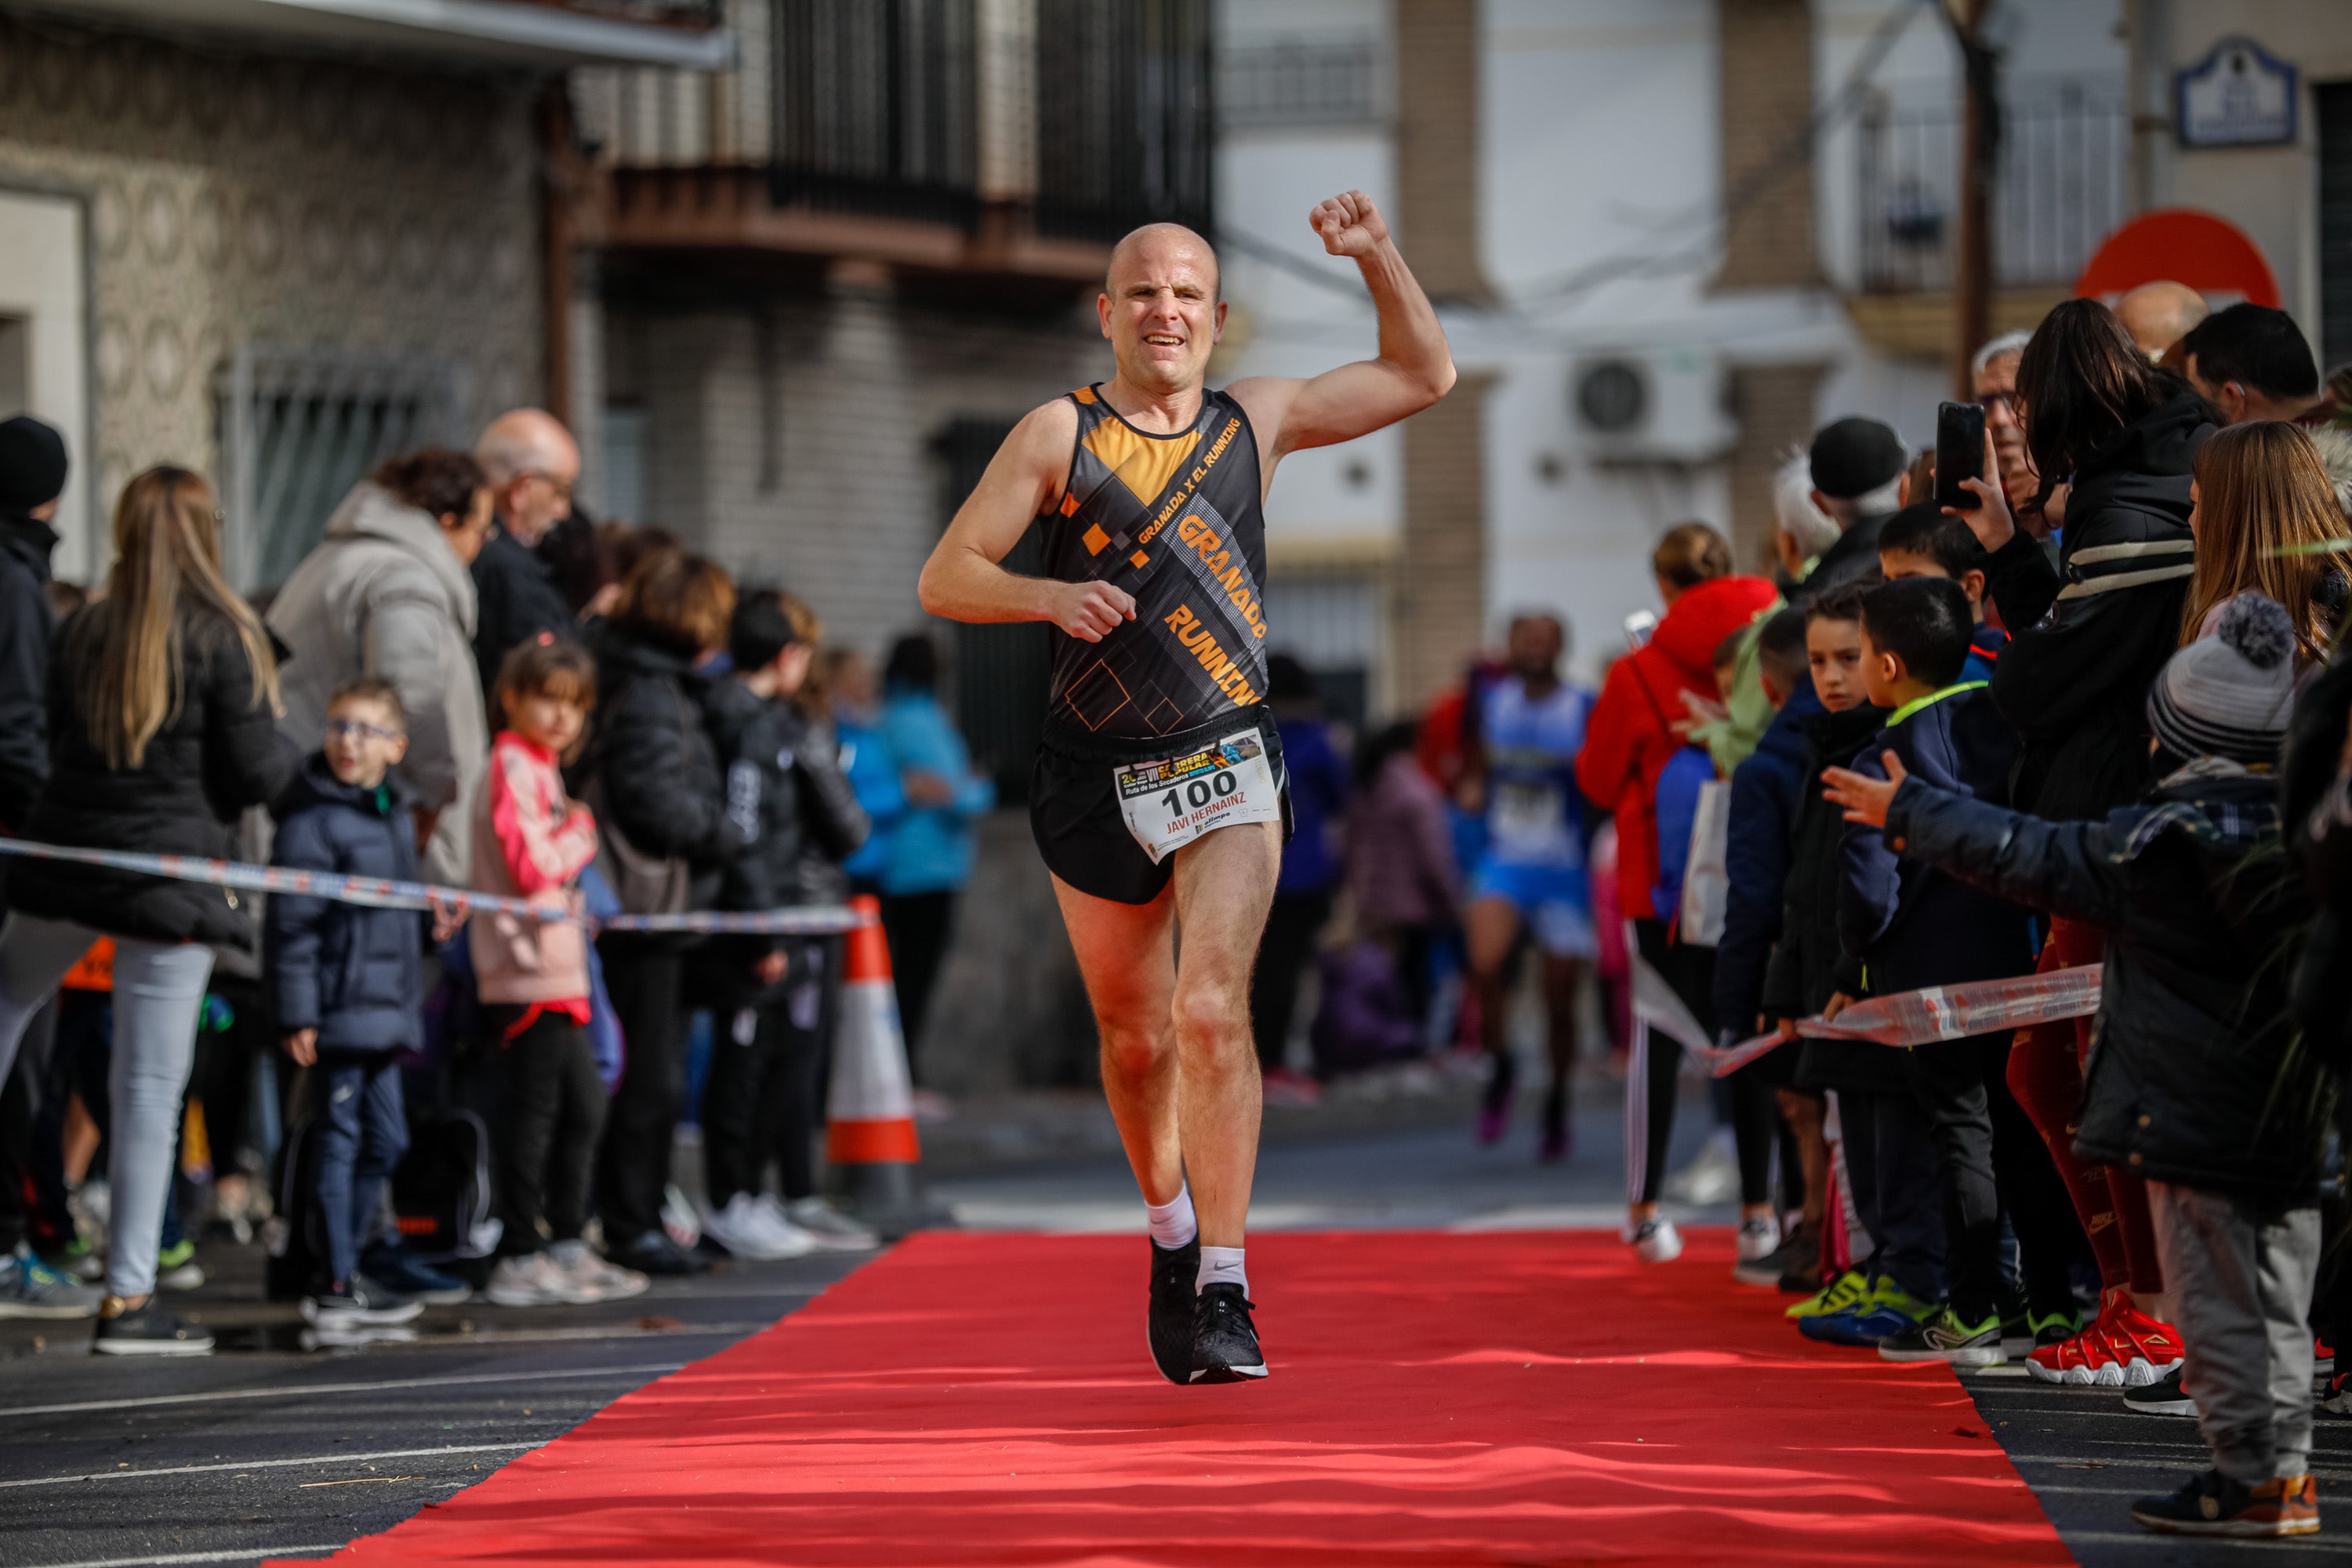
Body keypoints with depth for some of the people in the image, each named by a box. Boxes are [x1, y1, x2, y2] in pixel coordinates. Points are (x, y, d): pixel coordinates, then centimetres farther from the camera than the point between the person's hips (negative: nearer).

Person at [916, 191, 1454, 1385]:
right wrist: (1049, 595, -21)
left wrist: (1376, 258, 3)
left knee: (1212, 1012, -19)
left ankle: (1224, 1290, -17)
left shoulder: (1257, 420, 8)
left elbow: (1423, 376, 18)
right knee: (1134, 1035, 12)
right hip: (1093, 778, 0)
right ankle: (1170, 1233, 39)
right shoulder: (1059, 433, 1)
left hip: (1227, 762, 0)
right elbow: (945, 580, -3)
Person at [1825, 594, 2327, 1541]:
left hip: (2192, 1119, -6)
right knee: (2279, 1303, 12)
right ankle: (2286, 1472, 15)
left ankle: (2248, 1480, -1)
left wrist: (1907, 812, 5)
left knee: (2216, 1302, -1)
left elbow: (2026, 857, -6)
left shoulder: (2158, 844, -14)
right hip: (2291, 1121, 6)